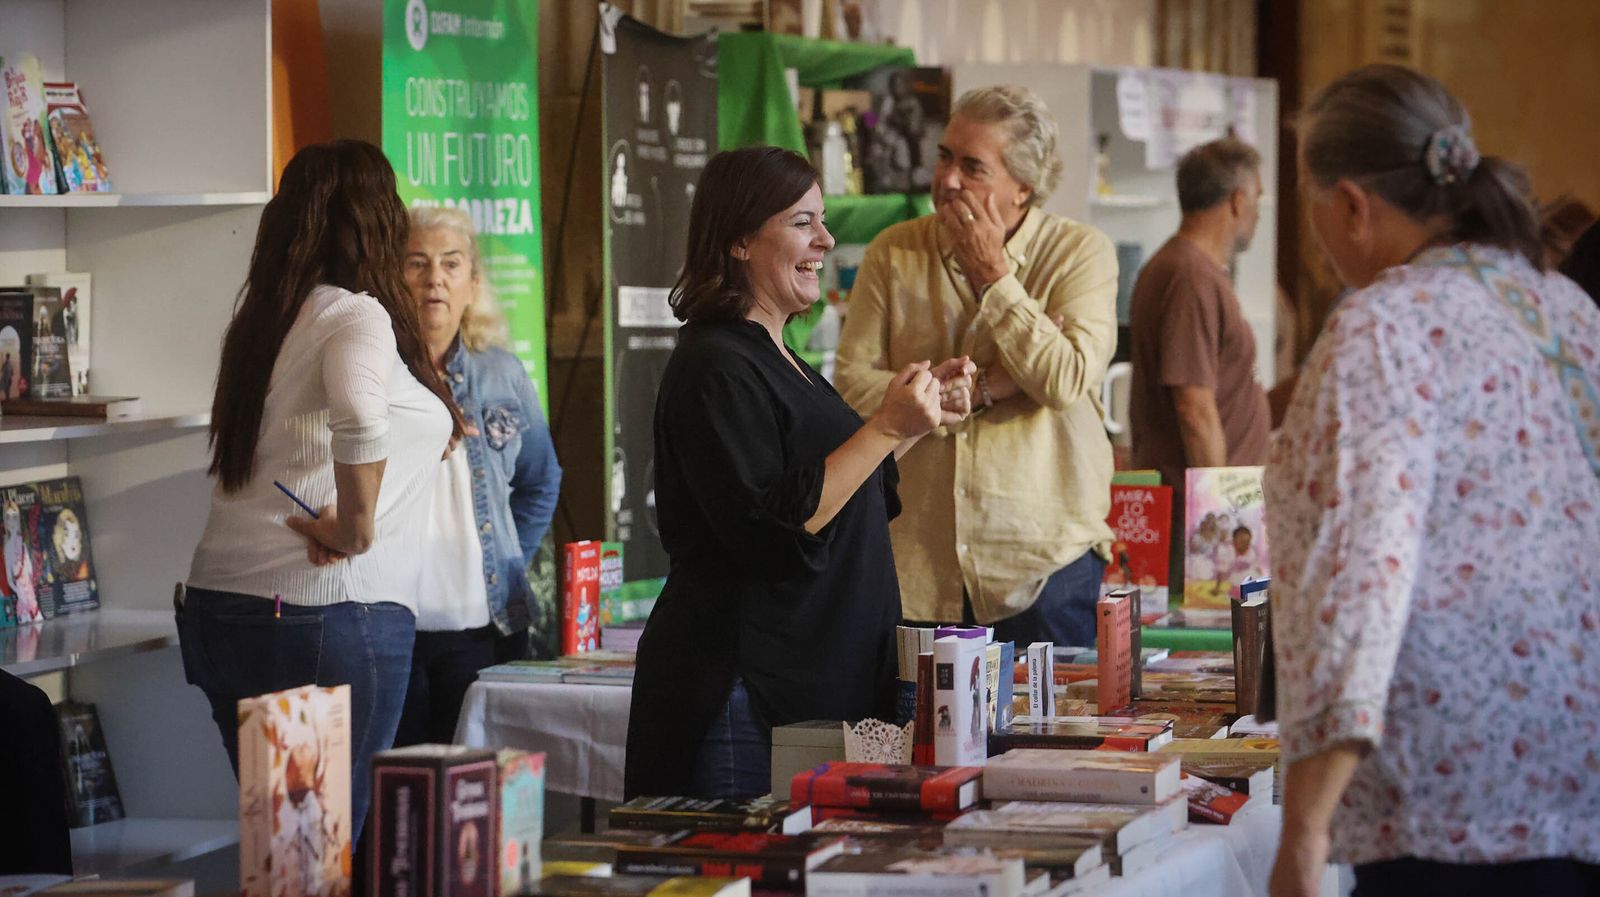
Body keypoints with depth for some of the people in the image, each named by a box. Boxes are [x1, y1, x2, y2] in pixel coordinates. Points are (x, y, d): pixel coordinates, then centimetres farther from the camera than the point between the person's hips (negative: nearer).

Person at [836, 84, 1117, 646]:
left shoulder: (1082, 253, -1)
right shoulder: (894, 253, 4)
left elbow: (1068, 381, -16)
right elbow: (853, 385, -6)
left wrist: (995, 275, -10)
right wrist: (984, 386, -11)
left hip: (1042, 556, -1)